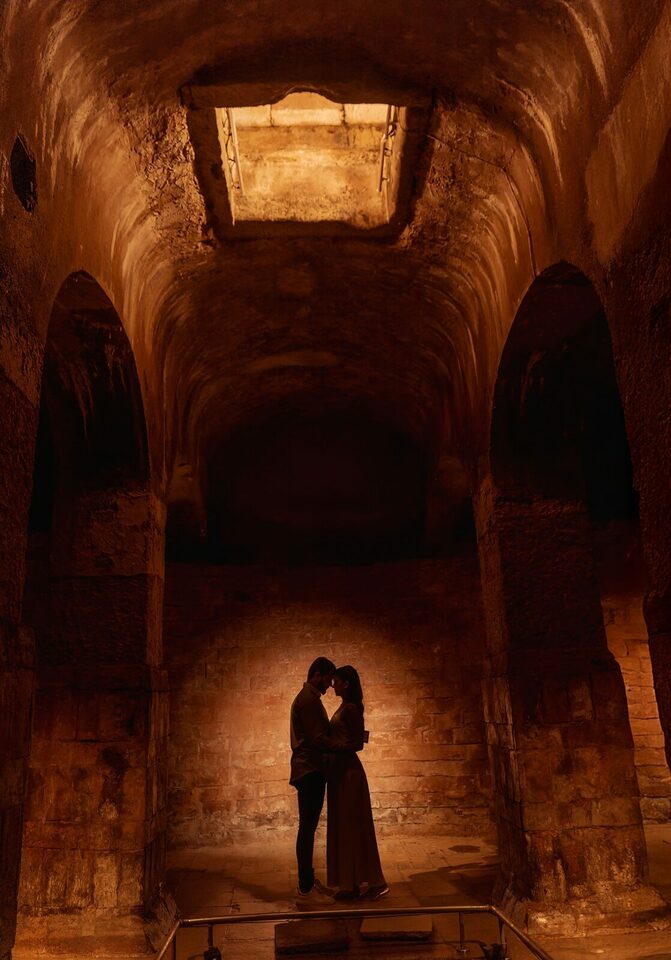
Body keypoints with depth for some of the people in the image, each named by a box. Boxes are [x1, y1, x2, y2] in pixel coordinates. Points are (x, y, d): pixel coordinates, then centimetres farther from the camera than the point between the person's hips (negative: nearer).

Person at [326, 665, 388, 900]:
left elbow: (357, 743, -19)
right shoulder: (344, 707, 13)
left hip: (348, 770, -9)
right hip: (340, 769, 9)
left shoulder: (351, 708, -15)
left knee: (352, 825, -2)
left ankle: (376, 883, 6)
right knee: (343, 827, 12)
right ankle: (351, 884, 19)